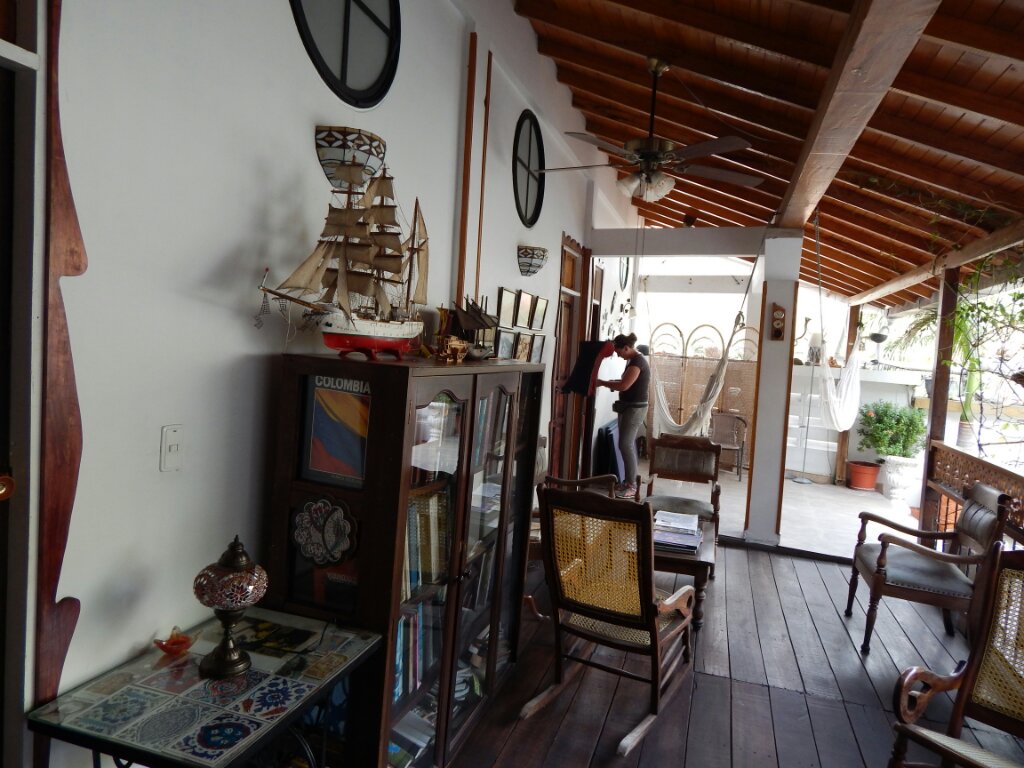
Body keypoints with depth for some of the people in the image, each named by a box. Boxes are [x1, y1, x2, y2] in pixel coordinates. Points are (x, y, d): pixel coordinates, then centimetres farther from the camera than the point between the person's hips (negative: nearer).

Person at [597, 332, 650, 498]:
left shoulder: (637, 362, -19)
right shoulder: (635, 360, 13)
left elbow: (624, 386, -25)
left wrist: (602, 382, -13)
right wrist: (613, 382, 6)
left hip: (635, 408, -10)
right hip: (629, 407, 10)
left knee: (626, 445, -10)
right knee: (628, 444, 12)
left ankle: (632, 486, -6)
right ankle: (628, 481, 19)